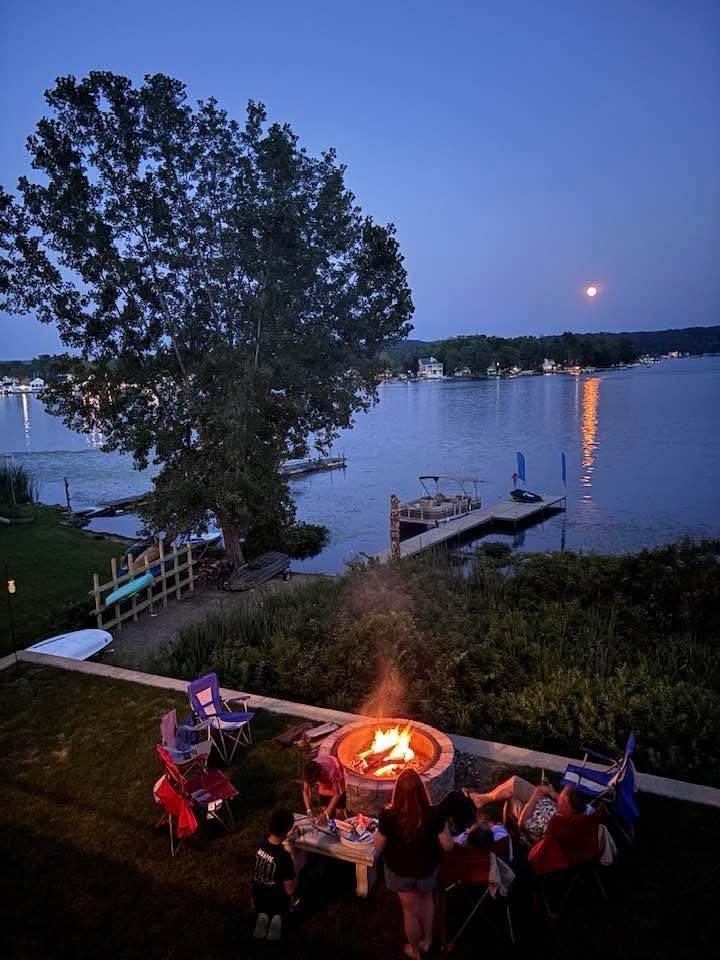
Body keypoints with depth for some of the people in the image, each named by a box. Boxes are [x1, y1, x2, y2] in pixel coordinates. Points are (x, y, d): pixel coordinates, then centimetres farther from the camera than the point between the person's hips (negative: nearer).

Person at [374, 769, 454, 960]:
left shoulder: (388, 816, -31)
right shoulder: (434, 814, -31)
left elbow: (378, 847, -14)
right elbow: (448, 846, -16)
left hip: (400, 870, 0)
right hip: (427, 868, 0)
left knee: (410, 910, 27)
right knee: (426, 897, 35)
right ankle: (427, 940, 52)